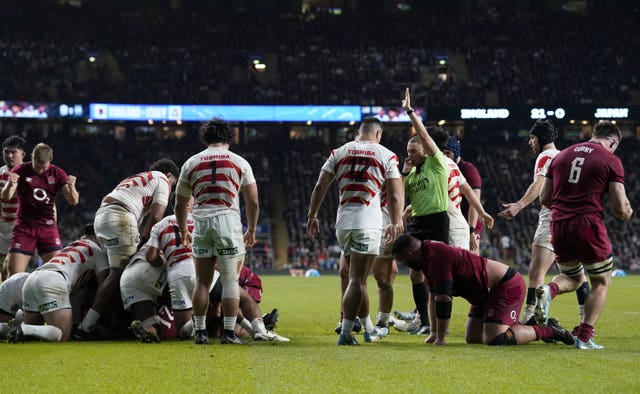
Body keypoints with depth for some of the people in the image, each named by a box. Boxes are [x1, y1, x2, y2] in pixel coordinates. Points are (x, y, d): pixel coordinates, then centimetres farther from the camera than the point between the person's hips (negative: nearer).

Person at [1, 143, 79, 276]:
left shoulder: (57, 174, 2)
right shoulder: (20, 171, -3)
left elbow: (73, 201, -3)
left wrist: (71, 187, -26)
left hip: (48, 228, 1)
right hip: (24, 228, -1)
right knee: (14, 274, -7)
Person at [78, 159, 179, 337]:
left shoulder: (135, 179, 36)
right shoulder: (162, 180, 14)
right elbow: (155, 216, 0)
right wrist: (144, 241, 4)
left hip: (100, 217, 9)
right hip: (119, 217, -9)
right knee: (118, 273, -10)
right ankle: (86, 325, -19)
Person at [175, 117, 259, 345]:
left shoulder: (191, 163, 12)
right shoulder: (239, 162, 7)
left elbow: (180, 204, 16)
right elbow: (252, 202, 5)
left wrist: (183, 232, 29)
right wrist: (251, 231, 16)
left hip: (201, 223, 2)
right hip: (228, 221, -2)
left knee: (202, 281, 9)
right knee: (230, 281, 3)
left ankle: (200, 332, 9)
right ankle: (229, 333, 0)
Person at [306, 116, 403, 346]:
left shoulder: (339, 152, 12)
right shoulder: (386, 156, 4)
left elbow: (320, 186, 7)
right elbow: (394, 195, 0)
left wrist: (312, 216, 11)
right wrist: (395, 224, 6)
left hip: (343, 221, 4)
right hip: (368, 222, -4)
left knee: (357, 276, 19)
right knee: (357, 280, -6)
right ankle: (345, 333, -12)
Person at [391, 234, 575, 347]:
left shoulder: (436, 259, -23)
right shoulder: (430, 252, 9)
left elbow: (443, 300, -24)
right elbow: (435, 296, 16)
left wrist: (440, 338, -17)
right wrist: (434, 332, 15)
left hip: (507, 286, -11)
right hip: (488, 292, 11)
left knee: (494, 340, -22)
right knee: (472, 338, 12)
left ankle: (547, 331, -7)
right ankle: (531, 326, 20)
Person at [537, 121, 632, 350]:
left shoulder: (562, 156, 15)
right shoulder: (611, 161, 0)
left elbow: (544, 198, 14)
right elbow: (620, 207, -5)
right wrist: (627, 214, 18)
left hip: (558, 225, 5)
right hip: (588, 224, -5)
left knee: (574, 278, 25)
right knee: (601, 282, 14)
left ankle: (548, 290, -9)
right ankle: (584, 337, 4)